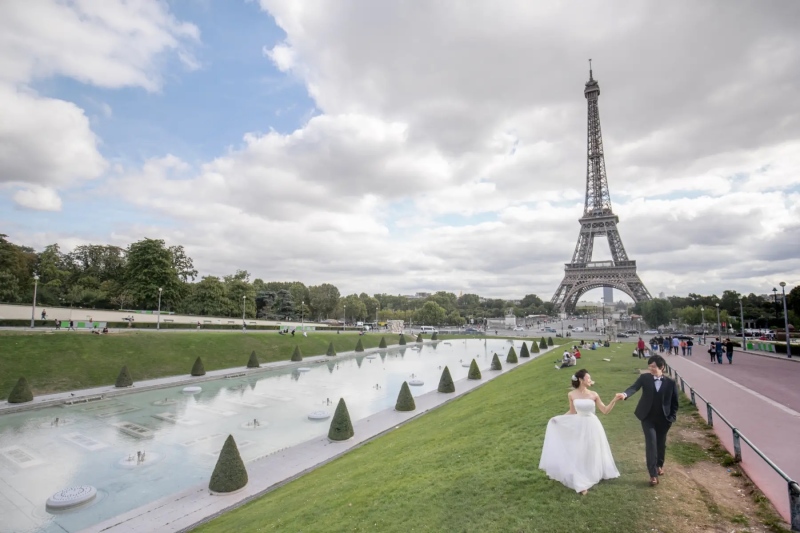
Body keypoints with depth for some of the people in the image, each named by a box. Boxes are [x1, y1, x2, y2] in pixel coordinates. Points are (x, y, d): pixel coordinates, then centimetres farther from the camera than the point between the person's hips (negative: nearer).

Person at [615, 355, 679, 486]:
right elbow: (634, 387, -24)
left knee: (661, 443, 18)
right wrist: (625, 394, -44)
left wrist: (672, 417, -3)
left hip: (664, 419, 2)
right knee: (651, 444, -6)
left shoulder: (670, 383, -6)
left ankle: (660, 464, 43)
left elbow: (674, 402, 3)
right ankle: (653, 473, 1)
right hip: (648, 418, -1)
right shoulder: (644, 378, -8)